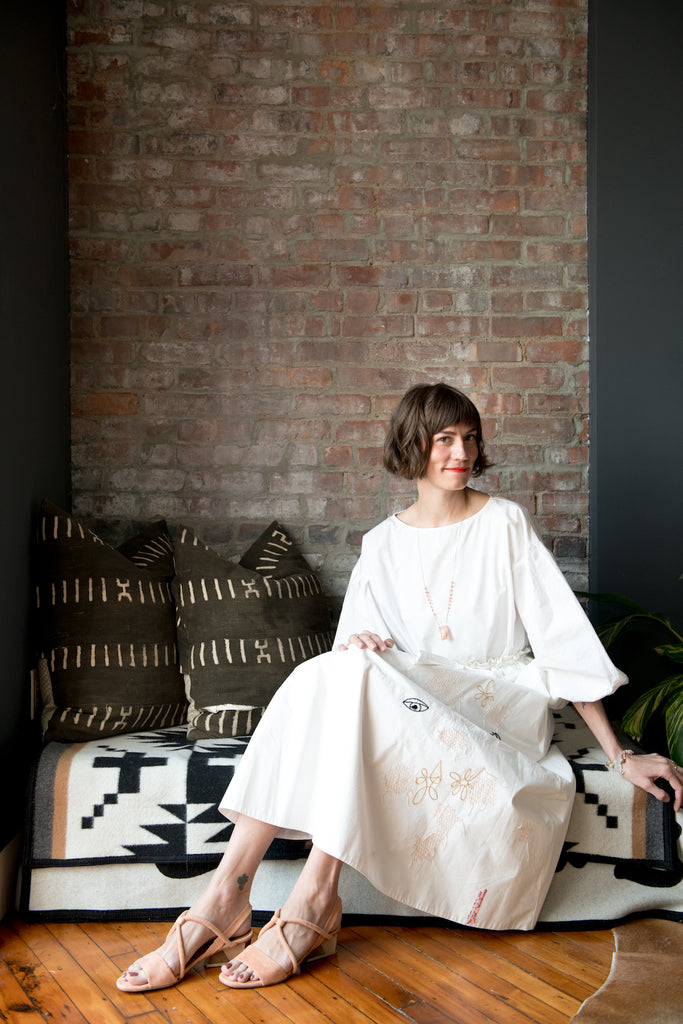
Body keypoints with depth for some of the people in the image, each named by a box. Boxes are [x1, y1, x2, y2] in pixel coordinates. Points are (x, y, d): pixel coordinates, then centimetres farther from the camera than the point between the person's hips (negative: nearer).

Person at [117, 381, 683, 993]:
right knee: (319, 675, -28)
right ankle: (225, 897, -32)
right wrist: (355, 645, -20)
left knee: (352, 678, -30)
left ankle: (315, 898, -32)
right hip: (415, 701, 3)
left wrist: (621, 757, -5)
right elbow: (358, 640, 7)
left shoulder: (504, 523, 0)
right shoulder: (383, 544, 10)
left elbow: (563, 636, -2)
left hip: (502, 708, -3)